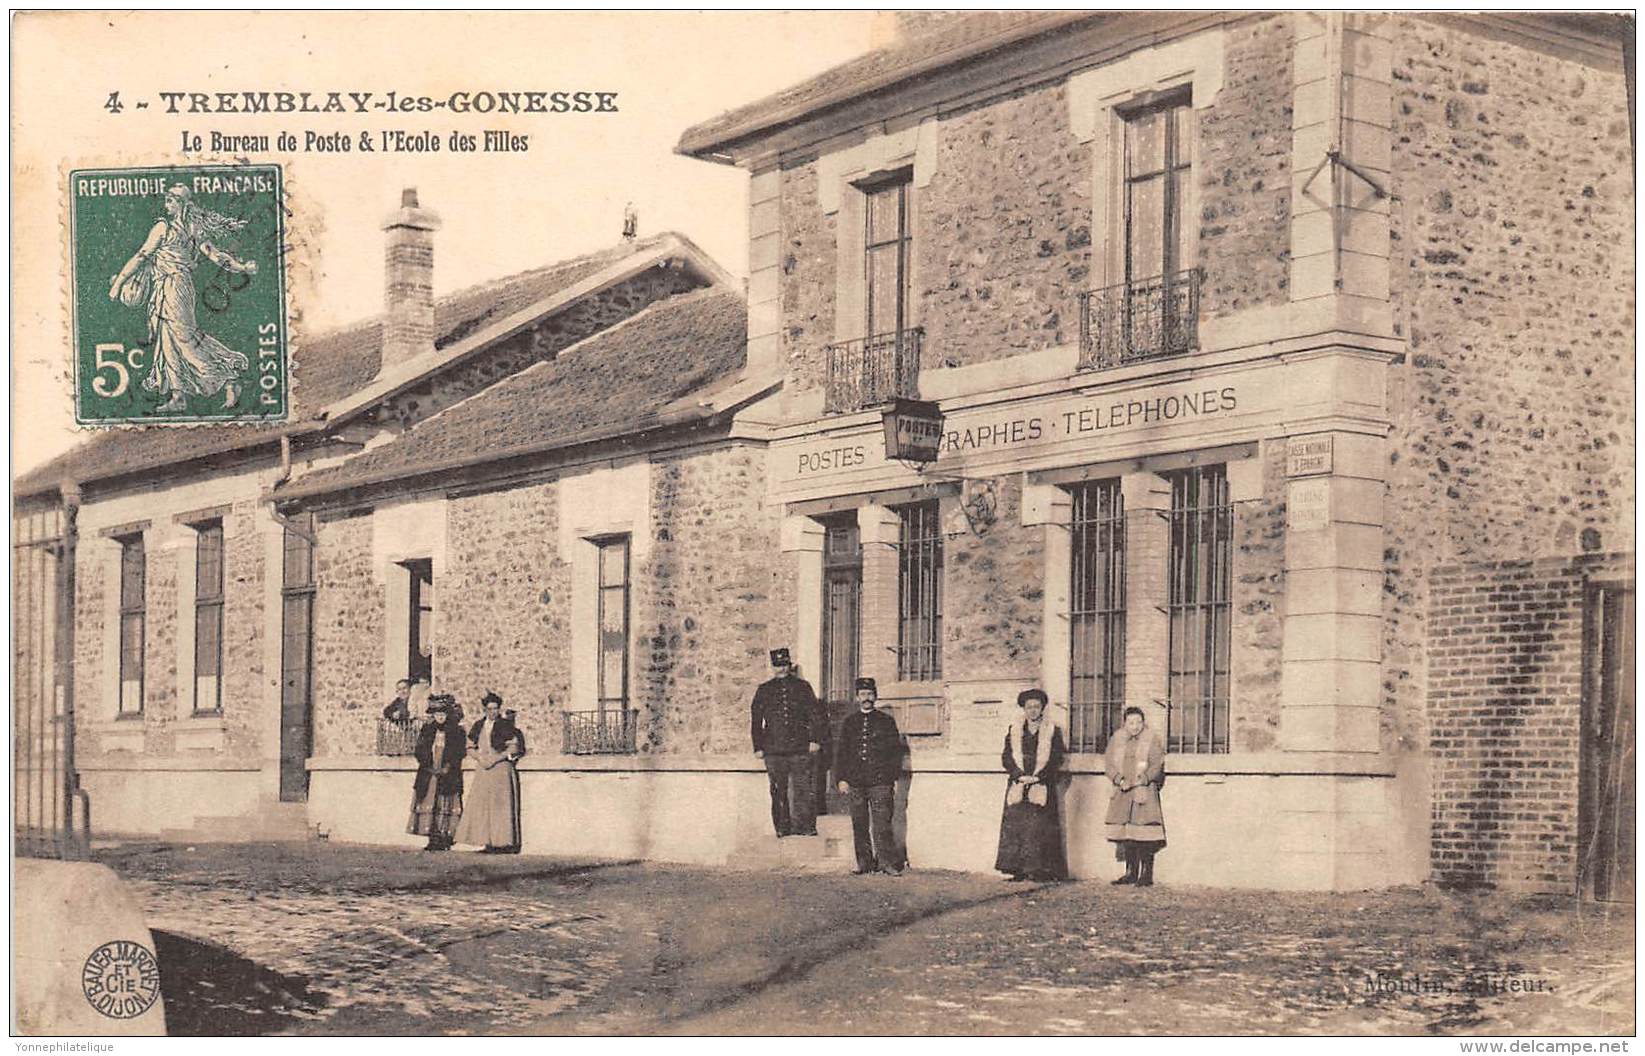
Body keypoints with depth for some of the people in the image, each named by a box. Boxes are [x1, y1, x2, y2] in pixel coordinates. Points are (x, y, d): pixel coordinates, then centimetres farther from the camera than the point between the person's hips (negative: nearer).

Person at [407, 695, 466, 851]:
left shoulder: (456, 731, 4)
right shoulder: (427, 730, 11)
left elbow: (459, 754, 1)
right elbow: (419, 752, 9)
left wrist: (447, 767, -10)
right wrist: (428, 765, -5)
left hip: (448, 776, -2)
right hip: (428, 775, 3)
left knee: (446, 807, -7)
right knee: (429, 806, -3)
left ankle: (444, 841, -7)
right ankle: (433, 840, -1)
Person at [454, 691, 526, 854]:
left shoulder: (505, 725, 0)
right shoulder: (479, 726, 13)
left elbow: (514, 747, -5)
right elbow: (470, 747, 15)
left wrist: (495, 758, -13)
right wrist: (480, 758, -4)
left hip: (501, 769, -5)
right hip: (482, 769, 5)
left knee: (501, 804, -8)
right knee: (482, 805, -1)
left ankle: (504, 843, -8)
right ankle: (489, 842, 1)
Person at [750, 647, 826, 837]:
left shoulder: (802, 687, 10)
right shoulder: (764, 690, 11)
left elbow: (816, 714, 10)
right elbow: (755, 720, 12)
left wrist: (816, 739, 0)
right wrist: (758, 747, 5)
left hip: (800, 749, -1)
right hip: (774, 751, 1)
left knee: (803, 789, -7)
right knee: (779, 792, 2)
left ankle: (806, 827, -4)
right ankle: (783, 829, 8)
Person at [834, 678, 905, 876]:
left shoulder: (886, 721, 8)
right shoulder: (849, 722, 12)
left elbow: (896, 751, 8)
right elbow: (840, 752, 12)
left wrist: (895, 778, 2)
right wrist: (841, 778, 3)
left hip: (880, 780, -3)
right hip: (856, 781, 3)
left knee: (881, 822, -8)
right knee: (859, 824, 4)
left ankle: (887, 861, -6)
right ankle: (864, 862, 11)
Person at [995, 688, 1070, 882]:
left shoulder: (1052, 730, 6)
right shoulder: (1013, 729, 11)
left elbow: (1056, 759, 0)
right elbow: (1006, 757, 6)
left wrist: (1037, 777, -10)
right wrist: (1020, 776, -9)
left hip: (1042, 785, -2)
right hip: (1017, 785, 2)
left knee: (1040, 828, -7)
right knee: (1014, 826, -3)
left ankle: (1040, 869, -6)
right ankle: (1017, 870, -2)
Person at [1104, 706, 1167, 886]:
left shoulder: (1152, 741, 1)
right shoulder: (1116, 740, 10)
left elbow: (1157, 766, -5)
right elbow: (1109, 764, 5)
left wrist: (1143, 779, -20)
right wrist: (1120, 780, -11)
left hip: (1144, 793, -4)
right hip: (1122, 795, 4)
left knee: (1145, 835, -9)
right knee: (1127, 835, 5)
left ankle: (1146, 874, -4)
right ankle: (1131, 873, 13)